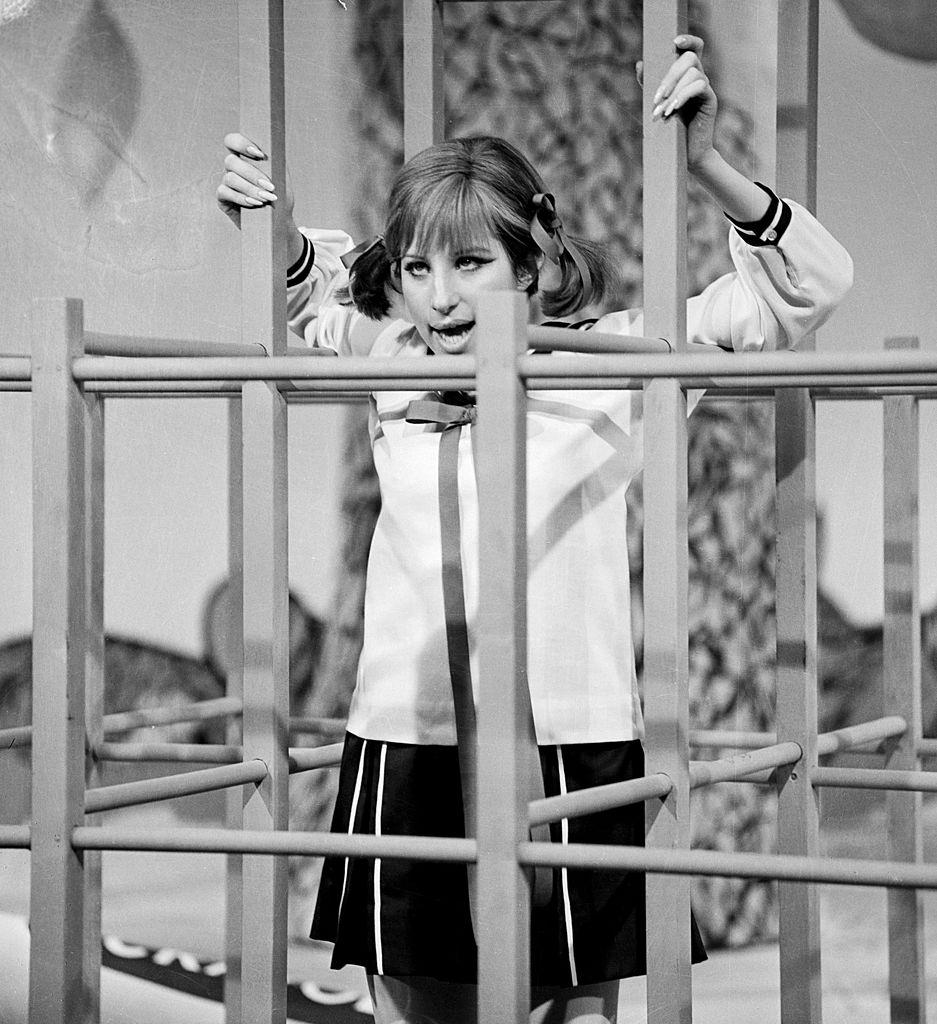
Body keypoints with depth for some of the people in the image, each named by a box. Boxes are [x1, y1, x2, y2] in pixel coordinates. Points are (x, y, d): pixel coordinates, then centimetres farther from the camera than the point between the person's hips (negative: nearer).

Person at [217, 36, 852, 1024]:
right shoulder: (387, 360, 6)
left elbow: (810, 285, -4)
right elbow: (302, 281, 26)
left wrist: (703, 165, -16)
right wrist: (268, 222, 4)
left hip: (571, 748, -2)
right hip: (403, 748, 3)